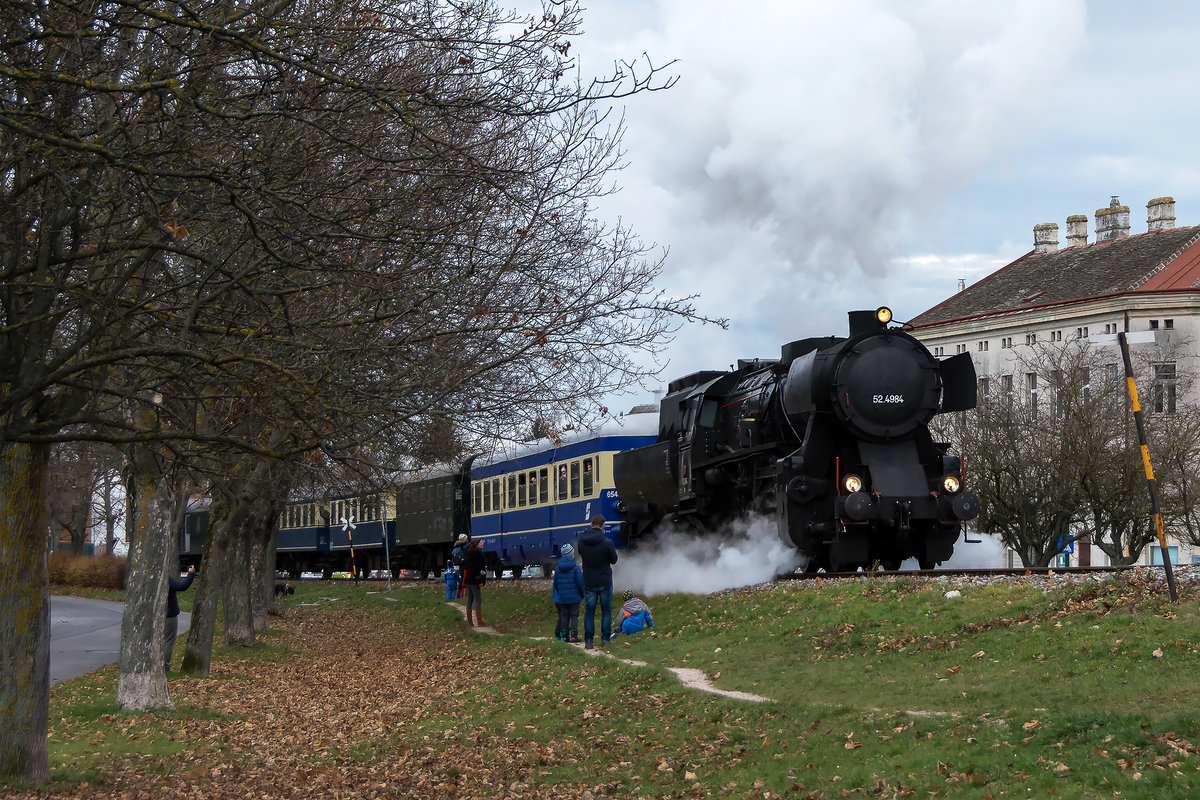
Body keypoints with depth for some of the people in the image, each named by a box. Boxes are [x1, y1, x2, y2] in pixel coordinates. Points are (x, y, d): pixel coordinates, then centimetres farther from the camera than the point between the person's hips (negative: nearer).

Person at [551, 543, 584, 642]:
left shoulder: (558, 568, 4)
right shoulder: (575, 567, -9)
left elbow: (556, 583, 9)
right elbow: (580, 582, -9)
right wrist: (583, 594, 5)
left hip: (562, 597, 4)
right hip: (574, 597, -4)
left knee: (564, 616, 9)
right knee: (574, 616, 1)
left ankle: (564, 636, 8)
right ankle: (574, 635, -6)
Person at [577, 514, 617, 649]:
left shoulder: (581, 541, -8)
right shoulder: (607, 542, -19)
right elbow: (614, 560, -5)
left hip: (589, 582, 2)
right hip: (605, 582, -2)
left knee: (589, 612, 10)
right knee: (606, 610, 13)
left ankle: (588, 641, 7)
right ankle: (605, 638, 13)